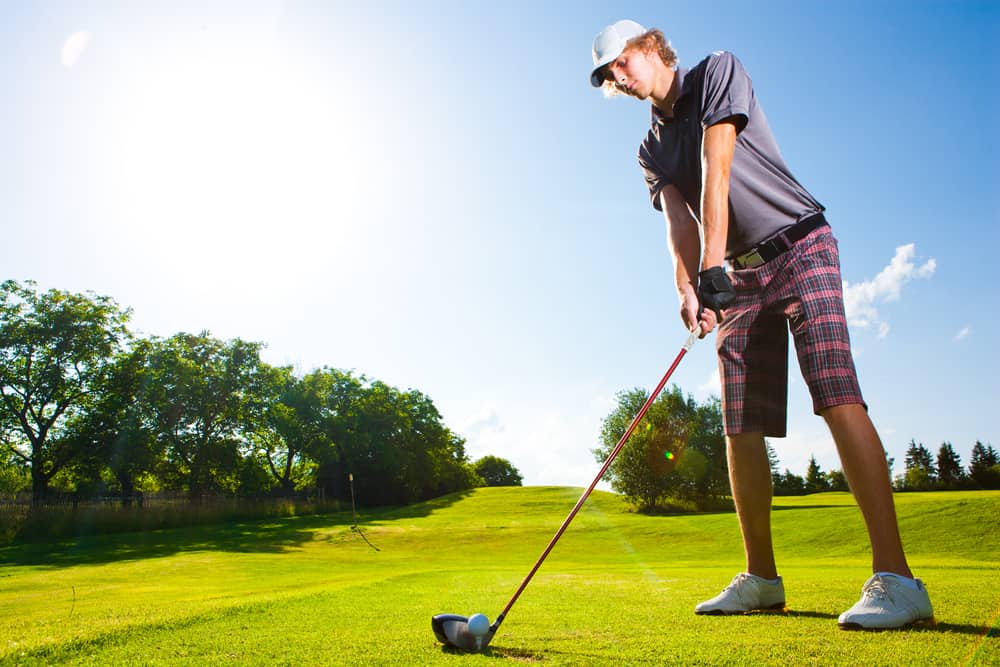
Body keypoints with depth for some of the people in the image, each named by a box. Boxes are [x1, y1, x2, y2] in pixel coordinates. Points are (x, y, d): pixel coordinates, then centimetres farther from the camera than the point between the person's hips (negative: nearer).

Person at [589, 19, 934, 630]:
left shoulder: (718, 71, 2)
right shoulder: (653, 150, 17)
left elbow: (716, 171, -14)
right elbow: (677, 217, -1)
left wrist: (712, 264, -25)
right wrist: (688, 285, -21)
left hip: (799, 244, -6)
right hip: (740, 275, 6)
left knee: (837, 399, -20)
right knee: (741, 430, 0)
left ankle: (896, 579, -18)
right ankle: (761, 579, 10)